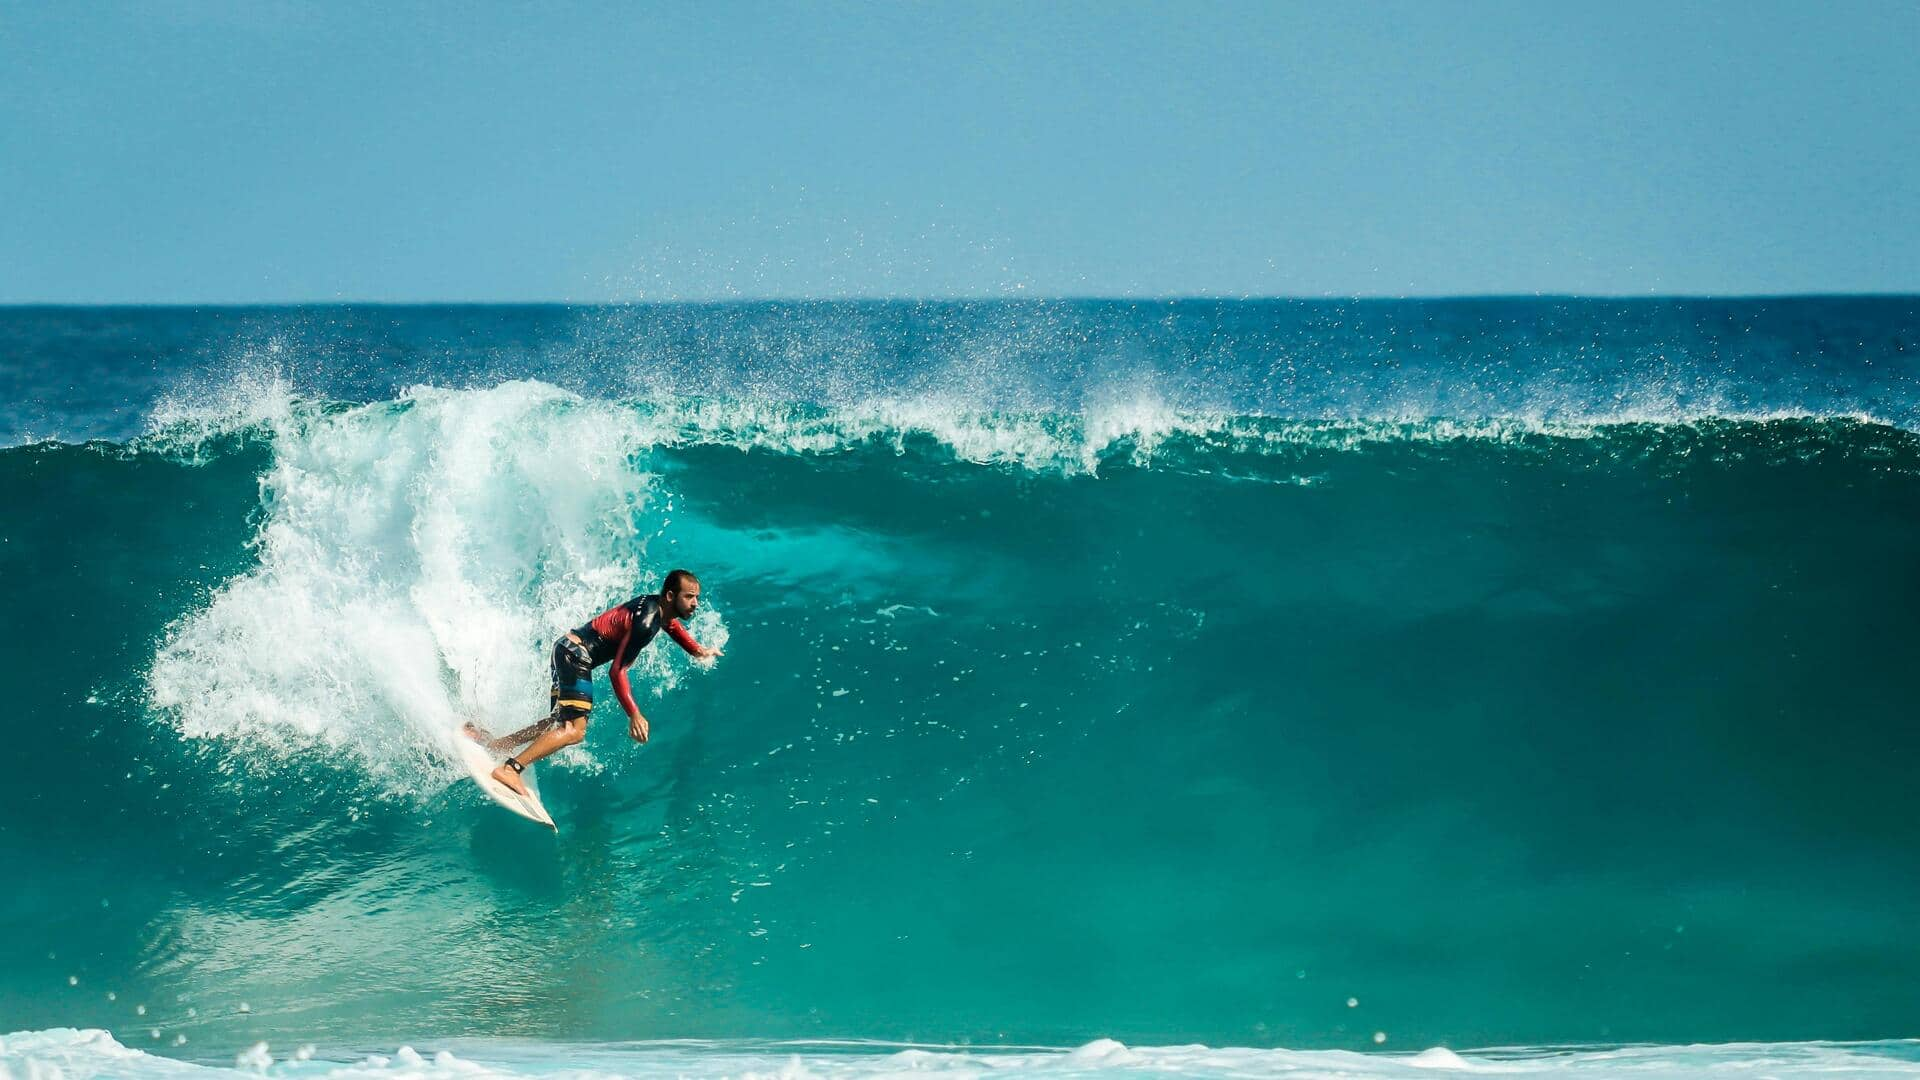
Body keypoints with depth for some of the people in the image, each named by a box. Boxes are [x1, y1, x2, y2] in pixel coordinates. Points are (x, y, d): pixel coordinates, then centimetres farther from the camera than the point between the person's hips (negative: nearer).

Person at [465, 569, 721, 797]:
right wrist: (633, 714, -24)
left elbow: (671, 622, 35)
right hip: (575, 654, -10)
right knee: (574, 731, -18)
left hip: (568, 648, 10)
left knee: (561, 722, 20)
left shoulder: (659, 606, 6)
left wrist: (697, 650, 28)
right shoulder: (646, 623, -23)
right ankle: (510, 769, -24)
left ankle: (492, 744, 22)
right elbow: (616, 672, -23)